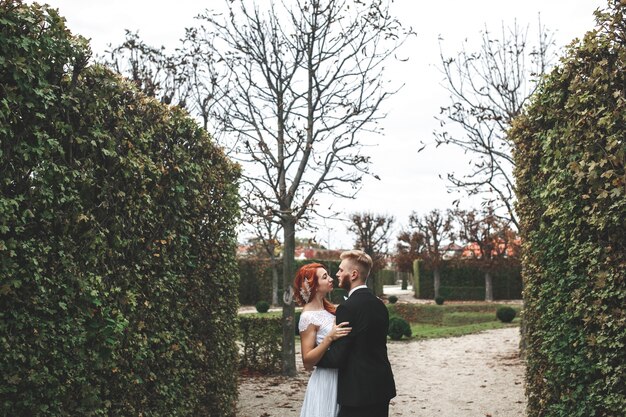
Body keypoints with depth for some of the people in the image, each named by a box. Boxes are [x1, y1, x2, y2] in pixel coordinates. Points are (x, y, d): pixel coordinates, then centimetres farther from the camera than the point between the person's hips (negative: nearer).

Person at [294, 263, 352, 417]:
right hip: (325, 381, -7)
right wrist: (329, 338, -28)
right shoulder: (308, 317, -15)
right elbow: (307, 362, -17)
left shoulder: (328, 308, 7)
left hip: (340, 378, 7)